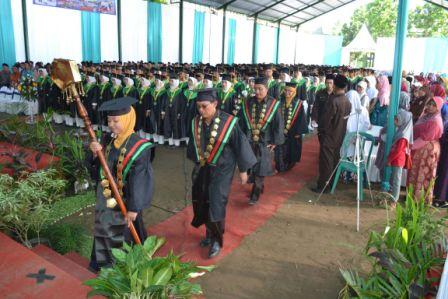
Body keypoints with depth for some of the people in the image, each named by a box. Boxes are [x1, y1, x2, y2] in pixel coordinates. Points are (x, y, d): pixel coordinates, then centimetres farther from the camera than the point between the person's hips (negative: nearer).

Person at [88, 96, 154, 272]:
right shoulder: (110, 142, 1)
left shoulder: (138, 147, -20)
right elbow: (100, 170, 5)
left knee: (124, 237, 11)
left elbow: (139, 179, -21)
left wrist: (134, 208, -21)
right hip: (106, 199, 7)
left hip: (125, 202, -6)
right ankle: (105, 263, 44)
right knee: (104, 231, 21)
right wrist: (96, 154, -15)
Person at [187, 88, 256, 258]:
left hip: (221, 170, -5)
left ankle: (216, 240, 18)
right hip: (202, 169, 5)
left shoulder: (228, 122, -18)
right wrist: (197, 162, 20)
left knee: (216, 205, -2)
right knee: (201, 204, 11)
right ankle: (209, 233, 34)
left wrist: (243, 170, -4)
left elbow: (240, 145, -10)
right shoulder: (196, 122, -5)